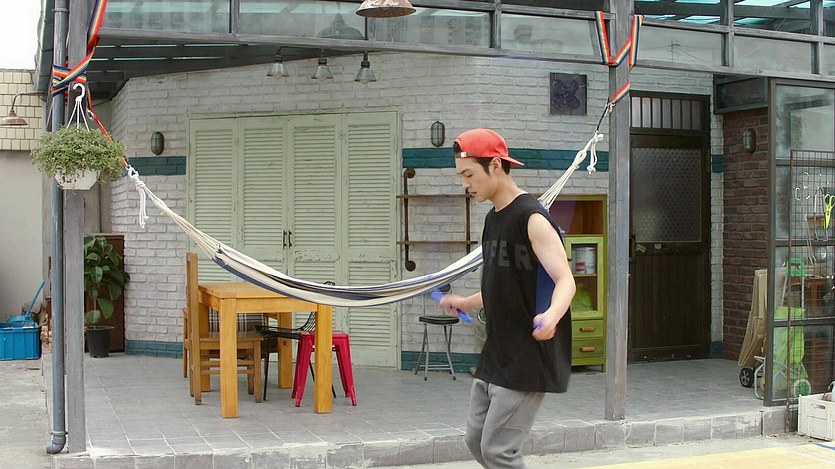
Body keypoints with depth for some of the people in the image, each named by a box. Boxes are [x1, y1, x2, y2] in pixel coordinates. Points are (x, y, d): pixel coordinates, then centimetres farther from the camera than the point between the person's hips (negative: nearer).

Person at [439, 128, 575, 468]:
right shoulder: (493, 219, 11)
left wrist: (552, 314, -43)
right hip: (496, 355, 9)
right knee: (476, 441, 13)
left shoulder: (531, 217, -16)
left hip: (529, 358, -9)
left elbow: (565, 281, -25)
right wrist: (467, 303, 18)